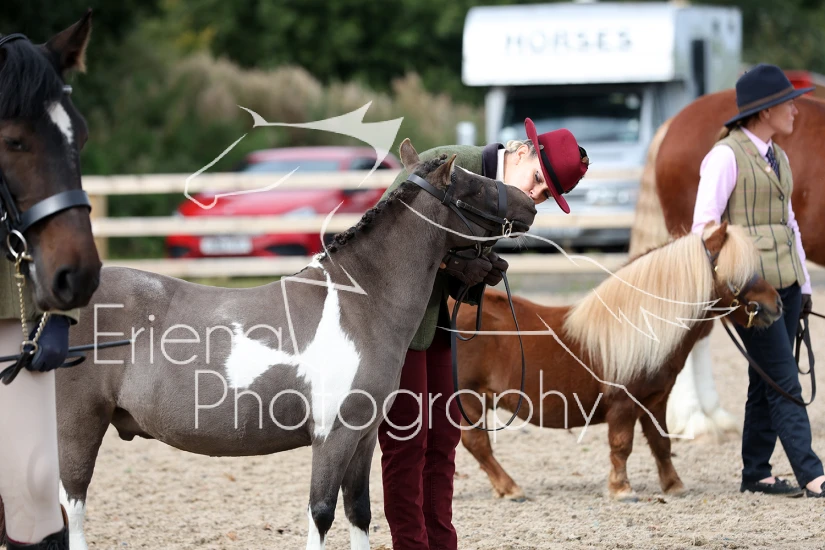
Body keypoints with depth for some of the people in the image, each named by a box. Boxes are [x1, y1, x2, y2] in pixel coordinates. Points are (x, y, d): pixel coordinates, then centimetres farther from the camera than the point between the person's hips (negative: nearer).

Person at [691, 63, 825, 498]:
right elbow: (704, 226, -14)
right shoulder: (726, 156, -10)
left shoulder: (777, 158, 14)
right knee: (784, 381, -9)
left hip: (784, 282, 8)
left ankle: (755, 474, 14)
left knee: (766, 381, 9)